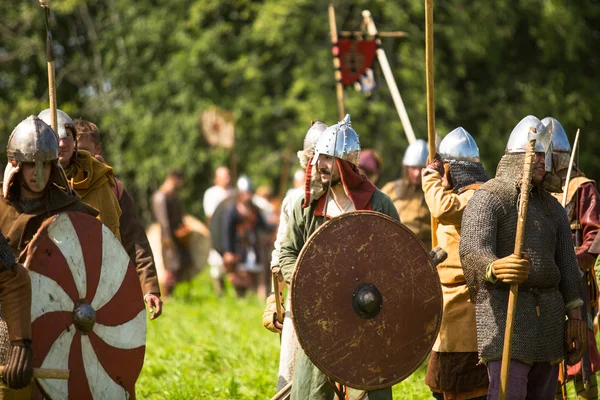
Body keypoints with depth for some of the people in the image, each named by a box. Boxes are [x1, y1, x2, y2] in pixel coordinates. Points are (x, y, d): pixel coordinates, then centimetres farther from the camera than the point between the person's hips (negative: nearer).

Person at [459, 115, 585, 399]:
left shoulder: (552, 207, 17)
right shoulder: (488, 198, -5)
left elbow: (567, 264, 17)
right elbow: (471, 249, -21)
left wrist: (575, 316, 10)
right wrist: (495, 268, -43)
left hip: (549, 311, 7)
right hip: (505, 309, -7)